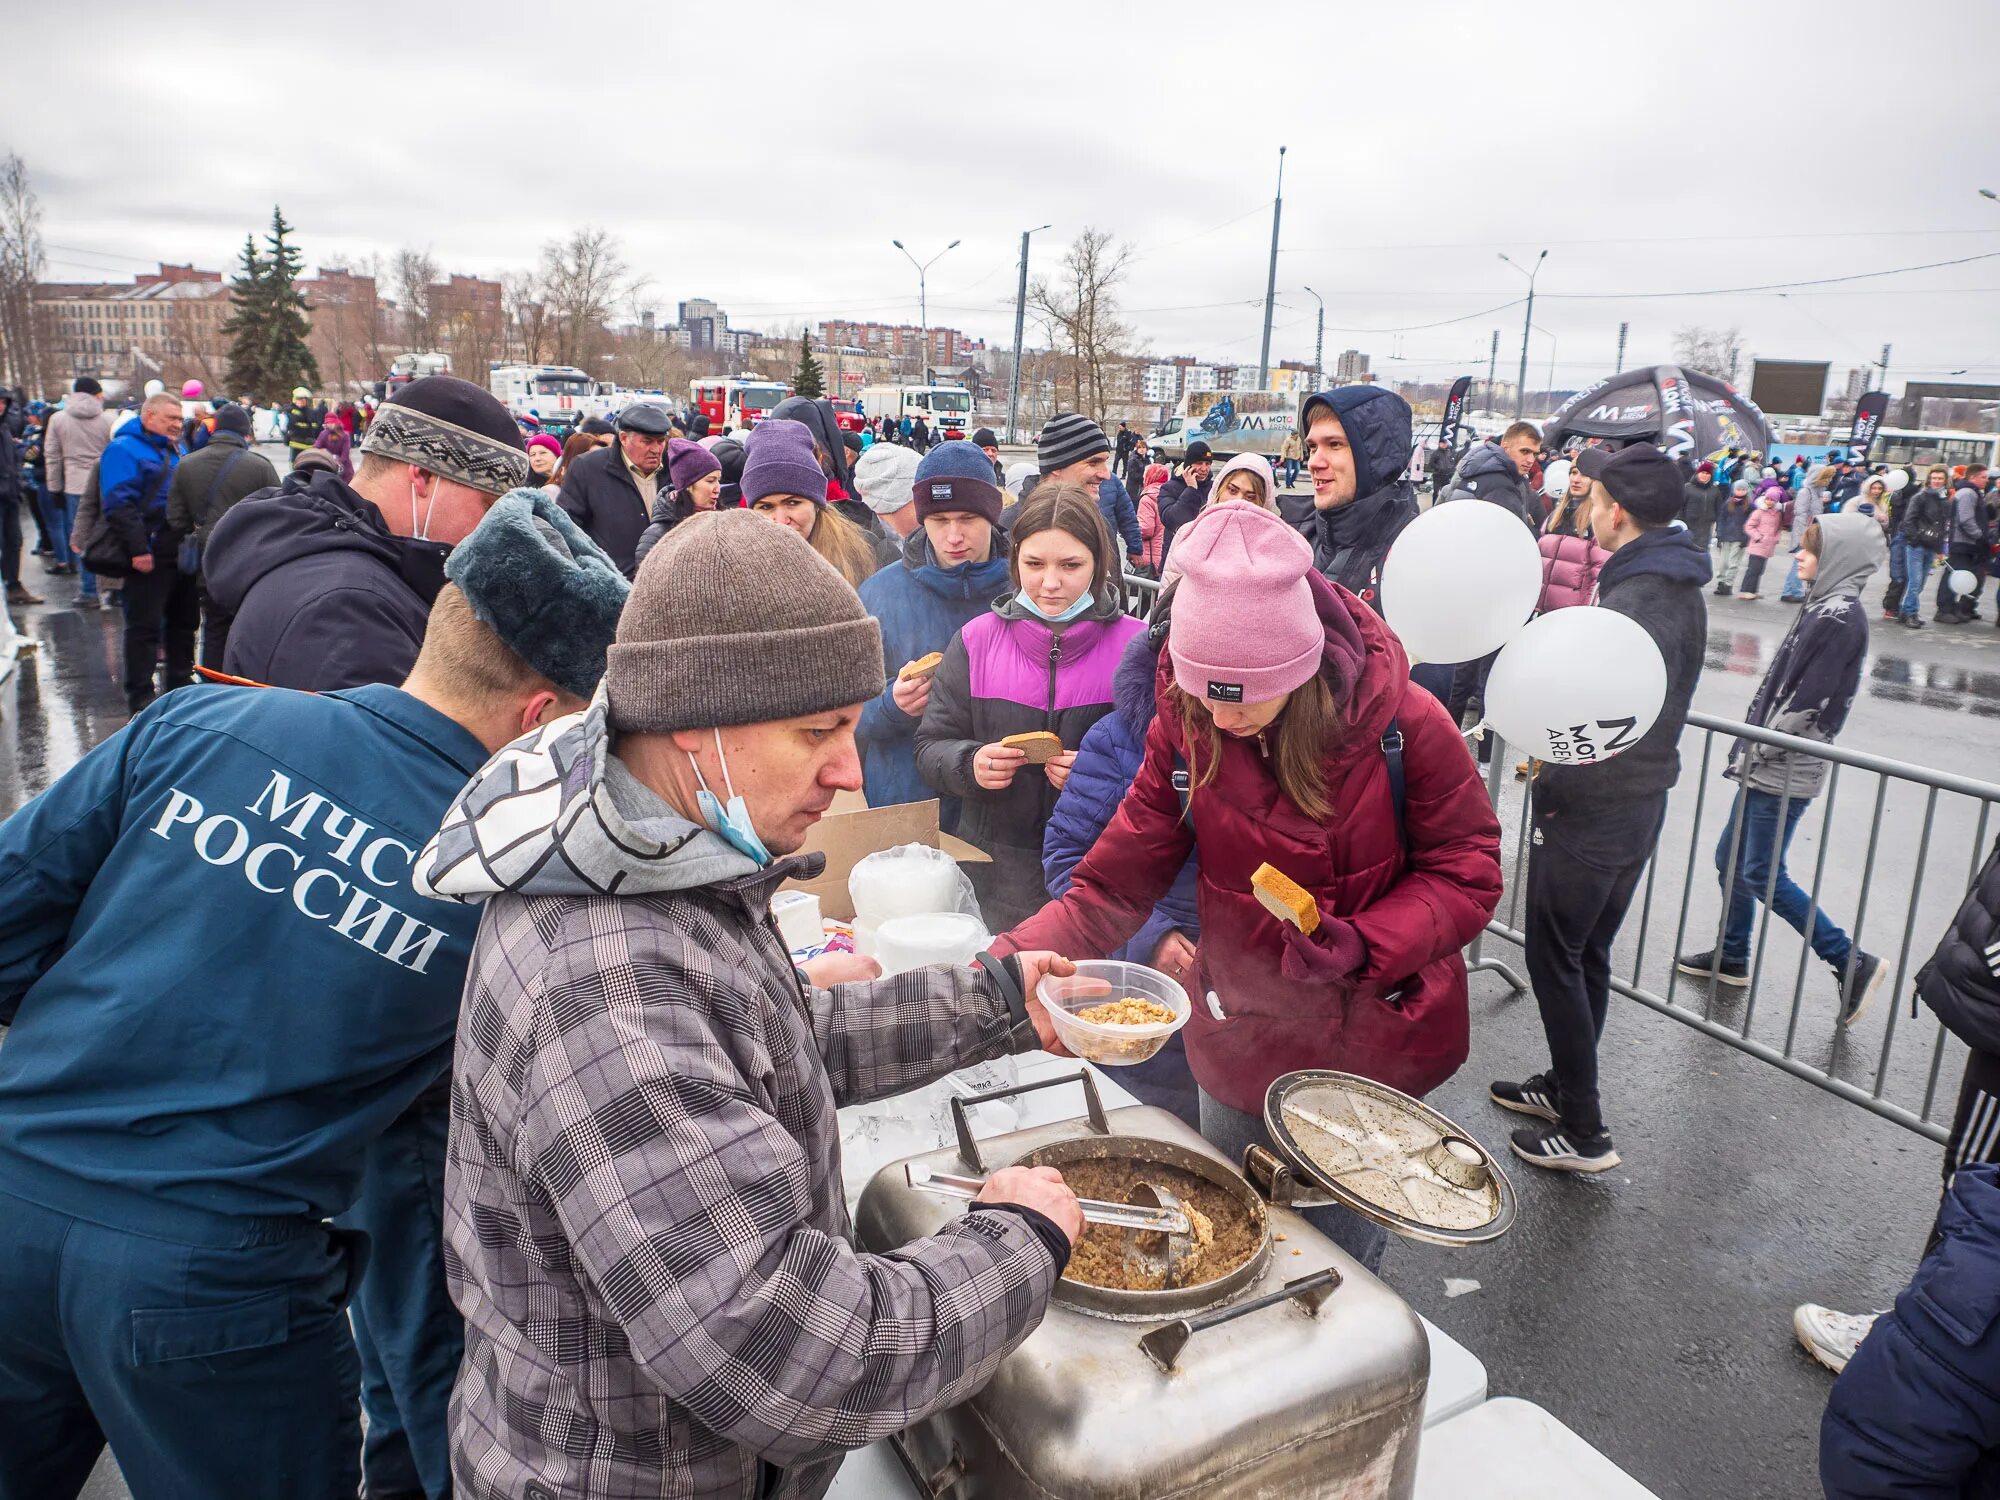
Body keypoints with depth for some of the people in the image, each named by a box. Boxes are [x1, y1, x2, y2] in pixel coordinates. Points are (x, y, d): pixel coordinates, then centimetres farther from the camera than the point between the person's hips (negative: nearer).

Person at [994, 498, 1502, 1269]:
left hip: (1373, 1052, -2)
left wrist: (1365, 943, -27)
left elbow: (1466, 873, -10)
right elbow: (1110, 886, -11)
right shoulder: (1185, 731, -12)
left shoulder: (1403, 723, -19)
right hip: (1239, 1055, 3)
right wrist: (1002, 967, -26)